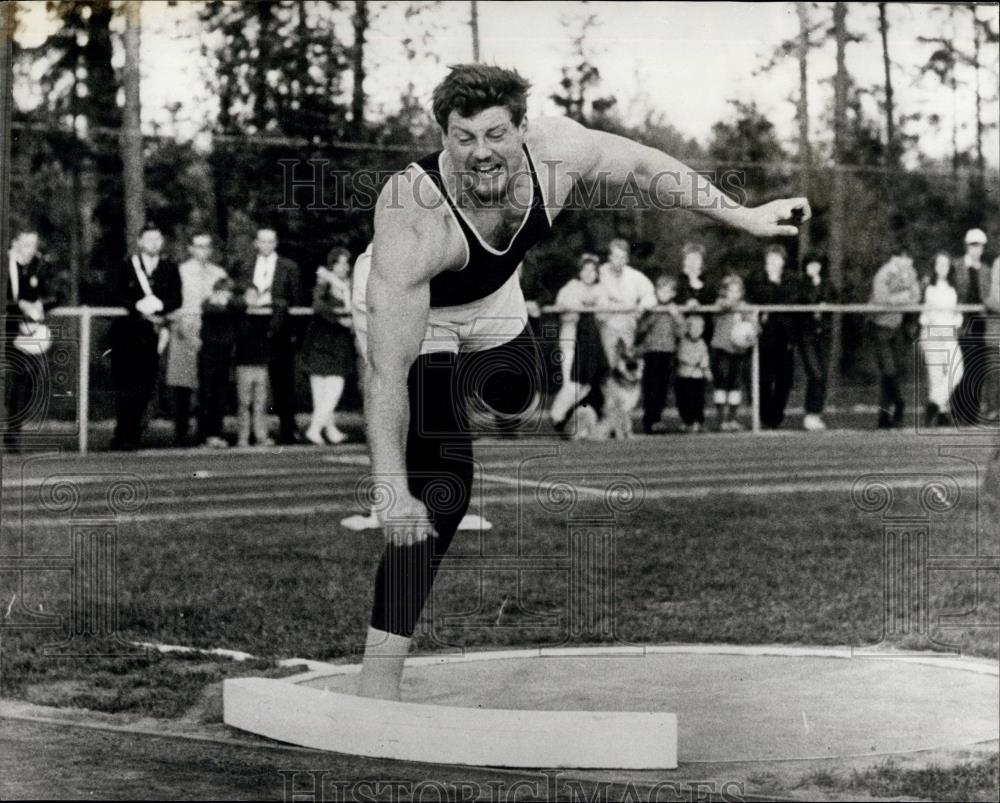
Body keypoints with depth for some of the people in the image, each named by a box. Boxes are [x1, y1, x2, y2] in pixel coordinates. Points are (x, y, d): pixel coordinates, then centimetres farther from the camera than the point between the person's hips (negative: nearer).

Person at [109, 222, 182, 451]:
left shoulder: (170, 269, 12)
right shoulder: (126, 267, 7)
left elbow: (176, 300, 5)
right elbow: (116, 297, -2)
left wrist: (158, 305, -14)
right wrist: (138, 307, -15)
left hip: (152, 333, 2)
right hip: (127, 332, -2)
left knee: (145, 386, -4)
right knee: (125, 386, -6)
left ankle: (131, 434, 6)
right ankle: (124, 435, -2)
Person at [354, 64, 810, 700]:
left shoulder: (555, 150, -30)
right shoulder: (415, 223, -43)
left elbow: (642, 164, -8)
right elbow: (386, 373, -42)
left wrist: (742, 216, -4)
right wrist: (392, 491, -47)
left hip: (494, 302, 6)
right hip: (410, 317, -6)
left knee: (515, 397, 30)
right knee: (442, 488, -20)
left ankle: (470, 384, 70)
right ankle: (380, 676, -20)